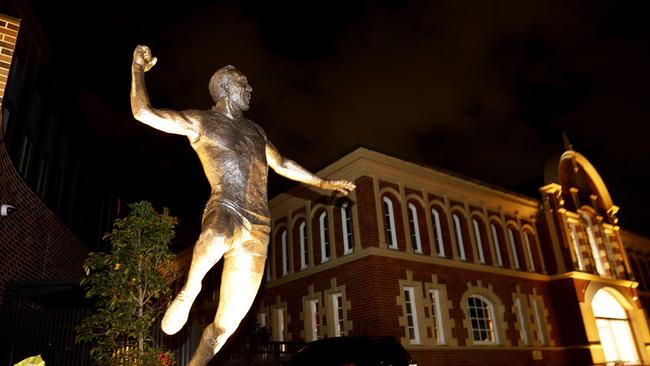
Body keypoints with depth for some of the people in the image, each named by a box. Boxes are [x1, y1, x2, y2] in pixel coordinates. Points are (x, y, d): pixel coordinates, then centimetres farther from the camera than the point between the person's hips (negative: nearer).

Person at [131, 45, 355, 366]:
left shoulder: (254, 130, 26)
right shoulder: (200, 121, 8)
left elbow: (282, 165, 37)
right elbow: (143, 113, 0)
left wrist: (323, 183, 41)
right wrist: (138, 69, 1)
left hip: (258, 230, 6)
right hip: (225, 211, -5)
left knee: (227, 322, 2)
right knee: (218, 239, -46)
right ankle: (188, 291, -17)